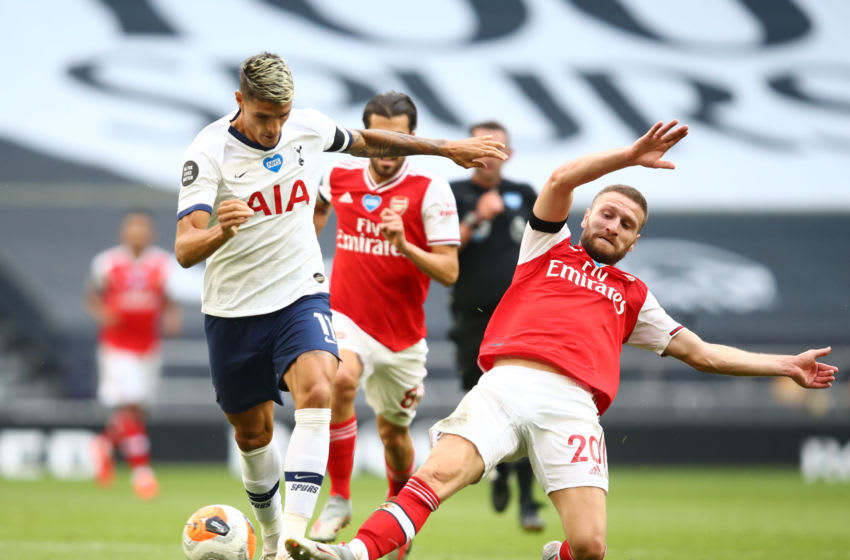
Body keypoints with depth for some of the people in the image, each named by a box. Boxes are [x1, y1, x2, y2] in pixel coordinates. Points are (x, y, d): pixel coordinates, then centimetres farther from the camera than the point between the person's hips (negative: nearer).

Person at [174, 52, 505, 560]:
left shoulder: (308, 126, -4)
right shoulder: (209, 152, -17)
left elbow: (365, 143, 19)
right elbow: (185, 251, -25)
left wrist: (447, 148, 24)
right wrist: (221, 231, -48)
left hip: (301, 295, 1)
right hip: (233, 308, -1)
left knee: (315, 391, -26)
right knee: (252, 432, 10)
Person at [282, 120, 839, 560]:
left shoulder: (634, 296, 32)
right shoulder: (551, 248, 27)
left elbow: (701, 353, 33)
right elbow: (560, 180, 10)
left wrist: (786, 366, 30)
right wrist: (631, 156, 4)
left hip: (573, 406, 2)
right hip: (506, 385, -2)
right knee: (439, 473, -29)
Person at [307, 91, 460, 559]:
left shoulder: (430, 191, -10)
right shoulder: (340, 177, -1)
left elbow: (449, 271, -16)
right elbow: (318, 206, 26)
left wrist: (404, 246, -30)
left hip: (403, 335, 0)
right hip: (346, 318, 0)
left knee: (393, 431, 13)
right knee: (341, 379, -32)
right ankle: (339, 499, -21)